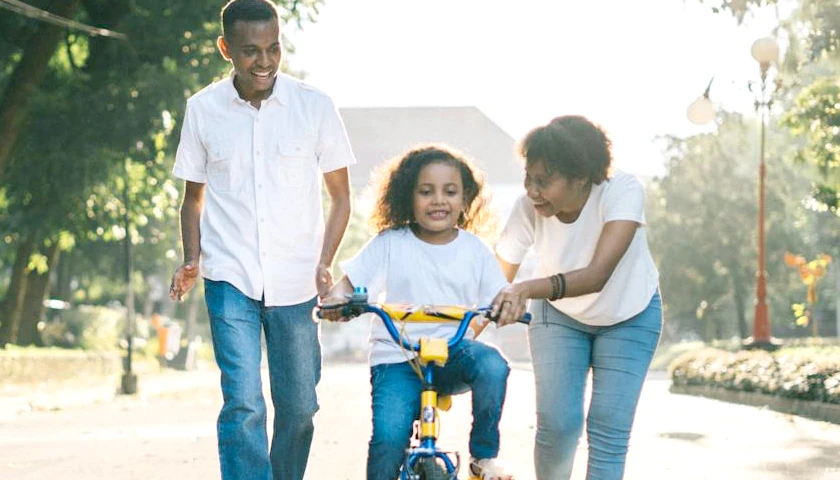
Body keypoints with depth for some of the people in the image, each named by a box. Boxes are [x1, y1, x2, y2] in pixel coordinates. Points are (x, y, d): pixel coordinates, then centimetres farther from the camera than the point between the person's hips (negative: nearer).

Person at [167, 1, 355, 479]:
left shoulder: (314, 106, -2)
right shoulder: (204, 109, 1)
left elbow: (341, 196, 6)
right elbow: (194, 195, 12)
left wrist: (325, 262, -7)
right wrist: (192, 260, -3)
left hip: (295, 282, 1)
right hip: (231, 279, -1)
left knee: (299, 406, 8)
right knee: (243, 404, -13)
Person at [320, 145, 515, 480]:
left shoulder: (475, 250, 5)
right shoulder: (391, 243, 1)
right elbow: (352, 280, 0)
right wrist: (337, 298, -23)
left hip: (454, 352, 1)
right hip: (397, 358, -1)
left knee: (492, 365, -32)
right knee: (389, 435, -25)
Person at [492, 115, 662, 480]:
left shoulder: (623, 191, -35)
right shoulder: (528, 208, -28)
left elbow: (598, 274, -46)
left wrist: (528, 289, -60)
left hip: (629, 316, -1)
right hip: (559, 314, 1)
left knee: (609, 431, -10)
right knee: (556, 424, -10)